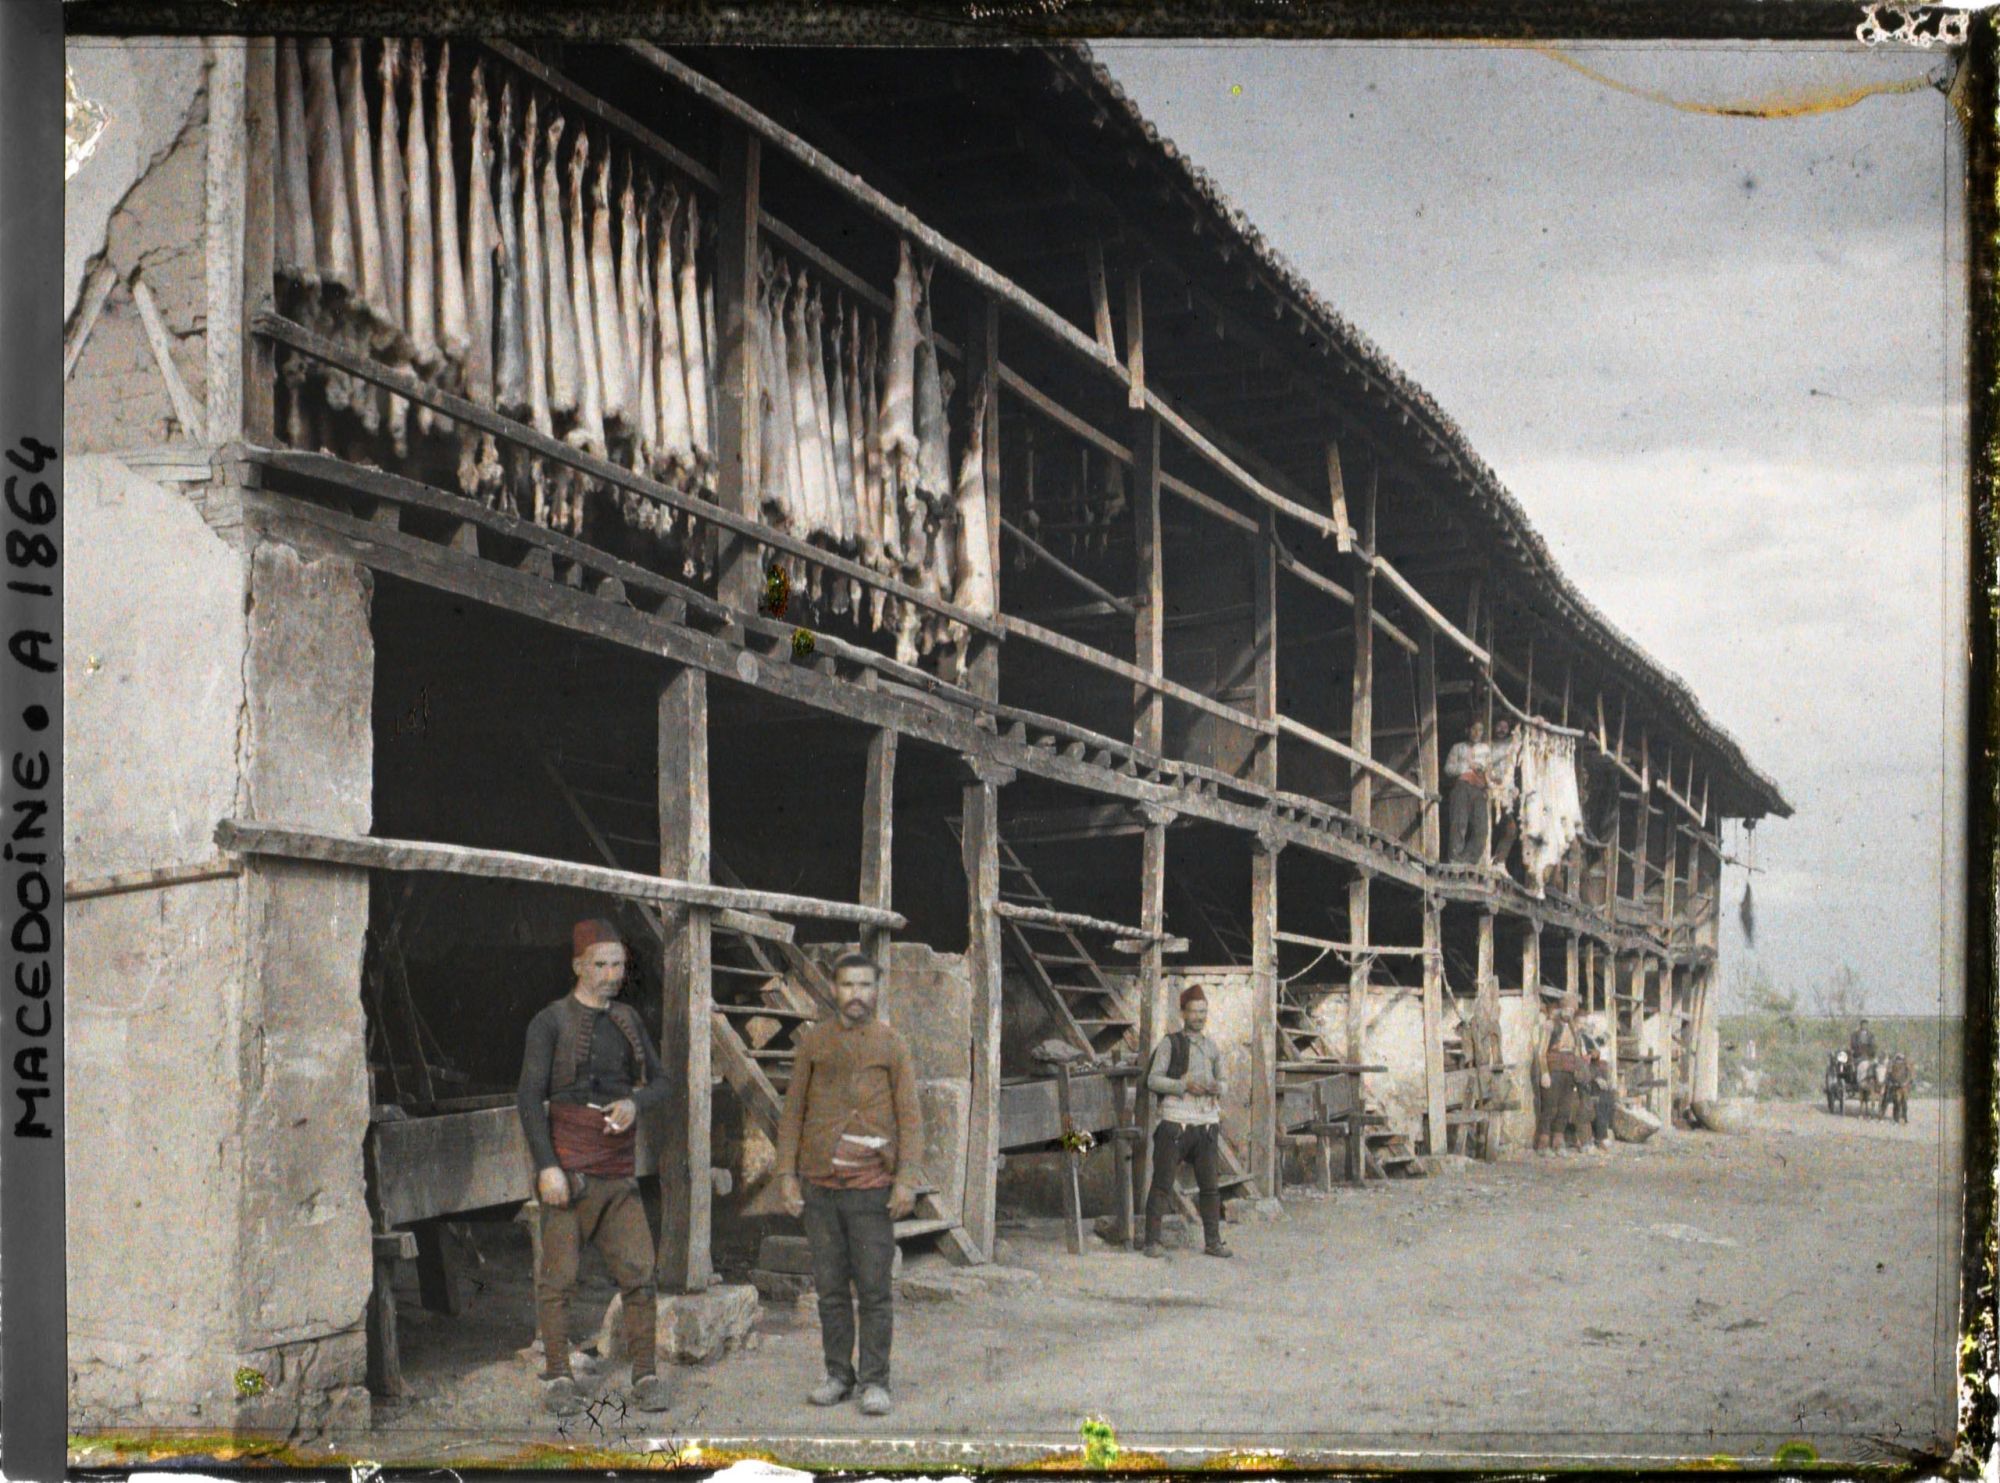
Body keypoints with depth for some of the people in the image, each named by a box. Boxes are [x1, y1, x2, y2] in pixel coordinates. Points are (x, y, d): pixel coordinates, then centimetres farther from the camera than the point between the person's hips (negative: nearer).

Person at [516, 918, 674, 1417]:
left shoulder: (627, 1019, 13)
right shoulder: (550, 1022, -3)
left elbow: (659, 1081, 15)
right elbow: (529, 1097, -8)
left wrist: (633, 1103, -8)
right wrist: (546, 1166, -15)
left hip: (617, 1170, 5)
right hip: (569, 1167, -4)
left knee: (638, 1272, -1)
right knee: (559, 1274, -1)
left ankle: (645, 1377, 3)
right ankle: (557, 1379, 8)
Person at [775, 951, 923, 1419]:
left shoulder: (893, 1046, 1)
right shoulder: (812, 1042, 6)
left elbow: (910, 1119, -2)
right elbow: (793, 1112, 8)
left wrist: (907, 1181, -12)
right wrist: (786, 1175, 1)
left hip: (870, 1188, -2)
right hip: (820, 1186, 2)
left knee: (874, 1289, -2)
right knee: (830, 1287, 7)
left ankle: (875, 1382, 5)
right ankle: (838, 1376, 17)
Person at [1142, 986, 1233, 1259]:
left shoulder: (1211, 1048, 16)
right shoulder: (1170, 1043, 2)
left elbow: (1224, 1085, 19)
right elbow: (1153, 1080, -5)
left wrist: (1217, 1088, -5)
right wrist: (1185, 1085, -18)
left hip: (1207, 1123, 5)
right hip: (1175, 1121, -5)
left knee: (1211, 1185, 4)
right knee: (1162, 1183, -3)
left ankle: (1213, 1241, 10)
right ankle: (1153, 1241, 0)